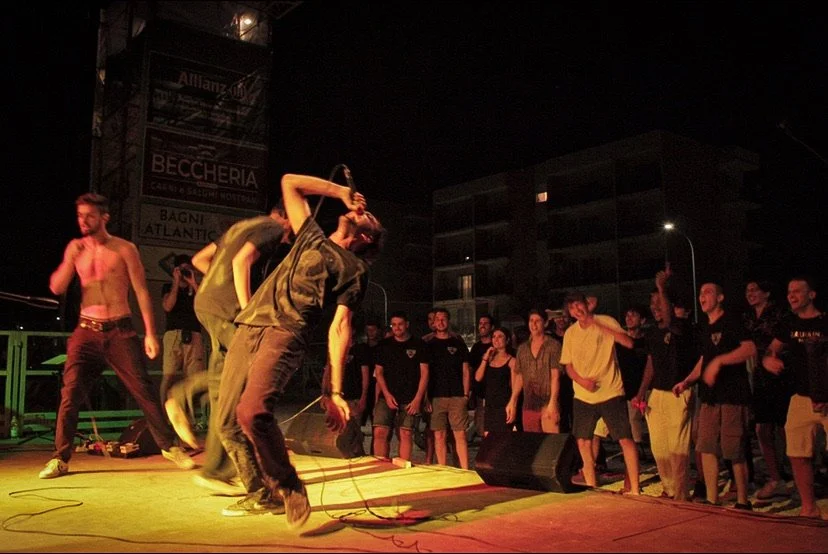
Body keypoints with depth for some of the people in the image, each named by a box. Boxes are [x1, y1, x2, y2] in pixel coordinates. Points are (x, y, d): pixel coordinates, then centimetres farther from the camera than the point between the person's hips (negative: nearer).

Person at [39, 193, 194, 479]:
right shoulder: (75, 247, 8)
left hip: (120, 331, -2)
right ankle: (60, 458, 8)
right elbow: (56, 288, 6)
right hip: (86, 331, 2)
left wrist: (150, 333, -7)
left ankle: (169, 446, 9)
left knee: (144, 389, -3)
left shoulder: (124, 249, -1)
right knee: (70, 393, -4)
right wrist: (71, 260, -11)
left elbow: (141, 292, -1)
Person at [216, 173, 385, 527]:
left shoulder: (354, 268, 12)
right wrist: (341, 191, 31)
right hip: (248, 328, 6)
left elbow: (340, 327, 1)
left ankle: (288, 486, -6)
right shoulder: (311, 237, 27)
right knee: (228, 422, 0)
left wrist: (335, 391, -9)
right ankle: (262, 495, 20)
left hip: (285, 334, -6)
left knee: (252, 411, -28)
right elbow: (289, 182, 34)